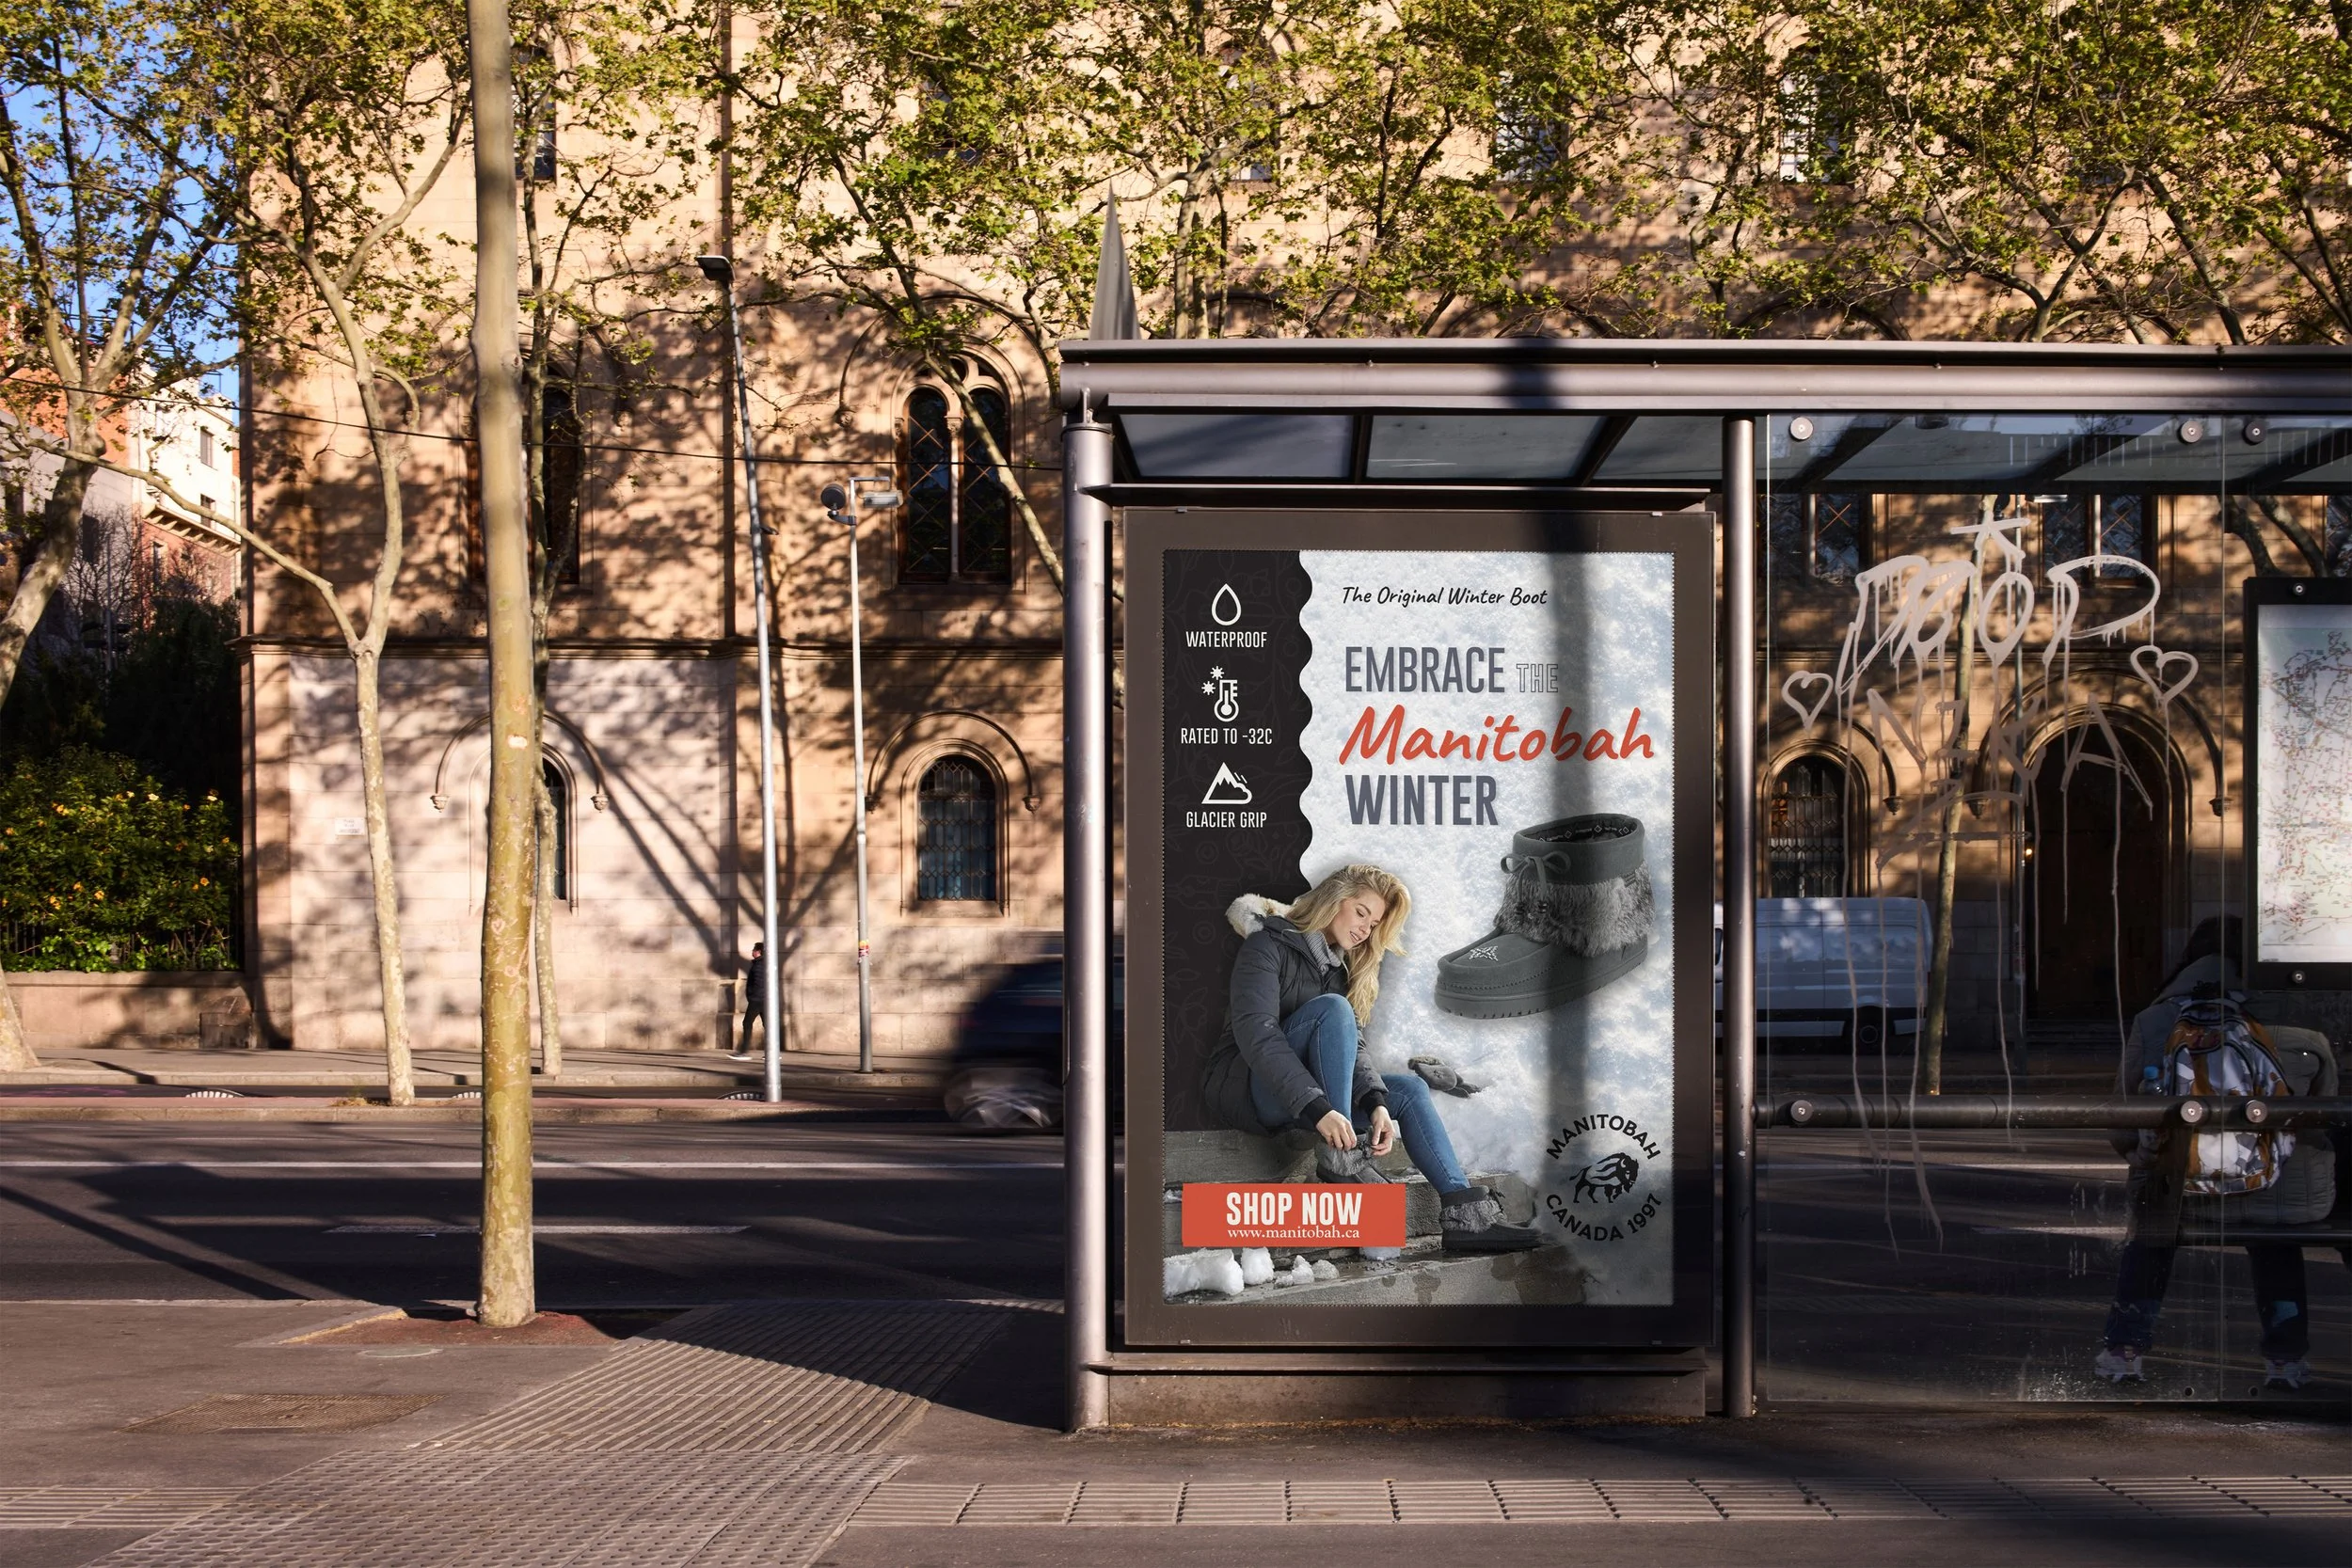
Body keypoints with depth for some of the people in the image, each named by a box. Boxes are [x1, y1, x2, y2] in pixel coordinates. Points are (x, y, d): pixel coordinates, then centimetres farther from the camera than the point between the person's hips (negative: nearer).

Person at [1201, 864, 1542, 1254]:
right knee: (1334, 1008, -27)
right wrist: (1318, 1108, -35)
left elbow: (1352, 1049, 4)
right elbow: (1255, 1034, -24)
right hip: (1245, 1088, -8)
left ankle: (1465, 1215, -19)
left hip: (1302, 1099, 8)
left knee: (1410, 1089, -7)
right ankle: (1341, 1158, -32)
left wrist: (1377, 1104, -18)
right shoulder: (1269, 946, -8)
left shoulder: (1341, 967, 16)